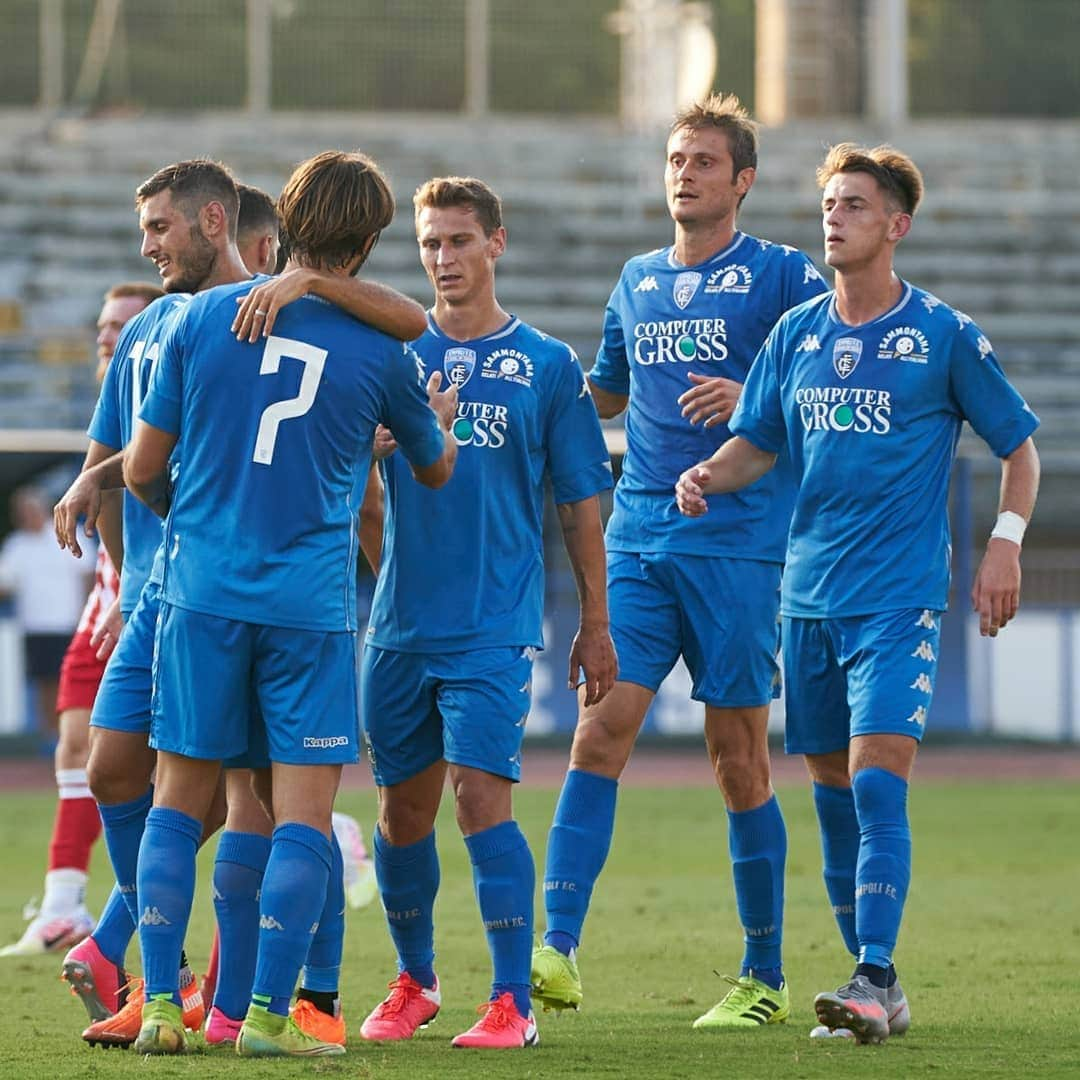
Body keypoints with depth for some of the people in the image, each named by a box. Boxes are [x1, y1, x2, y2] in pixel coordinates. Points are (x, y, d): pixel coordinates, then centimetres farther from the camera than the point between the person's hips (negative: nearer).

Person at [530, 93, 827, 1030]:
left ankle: (765, 978, 10)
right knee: (601, 729, -9)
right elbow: (605, 396, 30)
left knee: (739, 759, 0)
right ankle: (558, 951, -14)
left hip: (738, 544, -4)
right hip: (638, 540, 4)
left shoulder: (781, 275, 0)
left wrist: (755, 397, -21)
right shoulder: (637, 282, 16)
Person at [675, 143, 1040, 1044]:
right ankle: (875, 991, 13)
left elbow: (1019, 445, 5)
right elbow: (758, 442, 16)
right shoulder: (797, 333, 9)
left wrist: (1005, 545, -7)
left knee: (878, 778, -17)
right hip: (810, 594, 5)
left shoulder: (945, 336, -2)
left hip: (899, 598, -5)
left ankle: (875, 978, -20)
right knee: (835, 794, 6)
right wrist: (711, 476, -6)